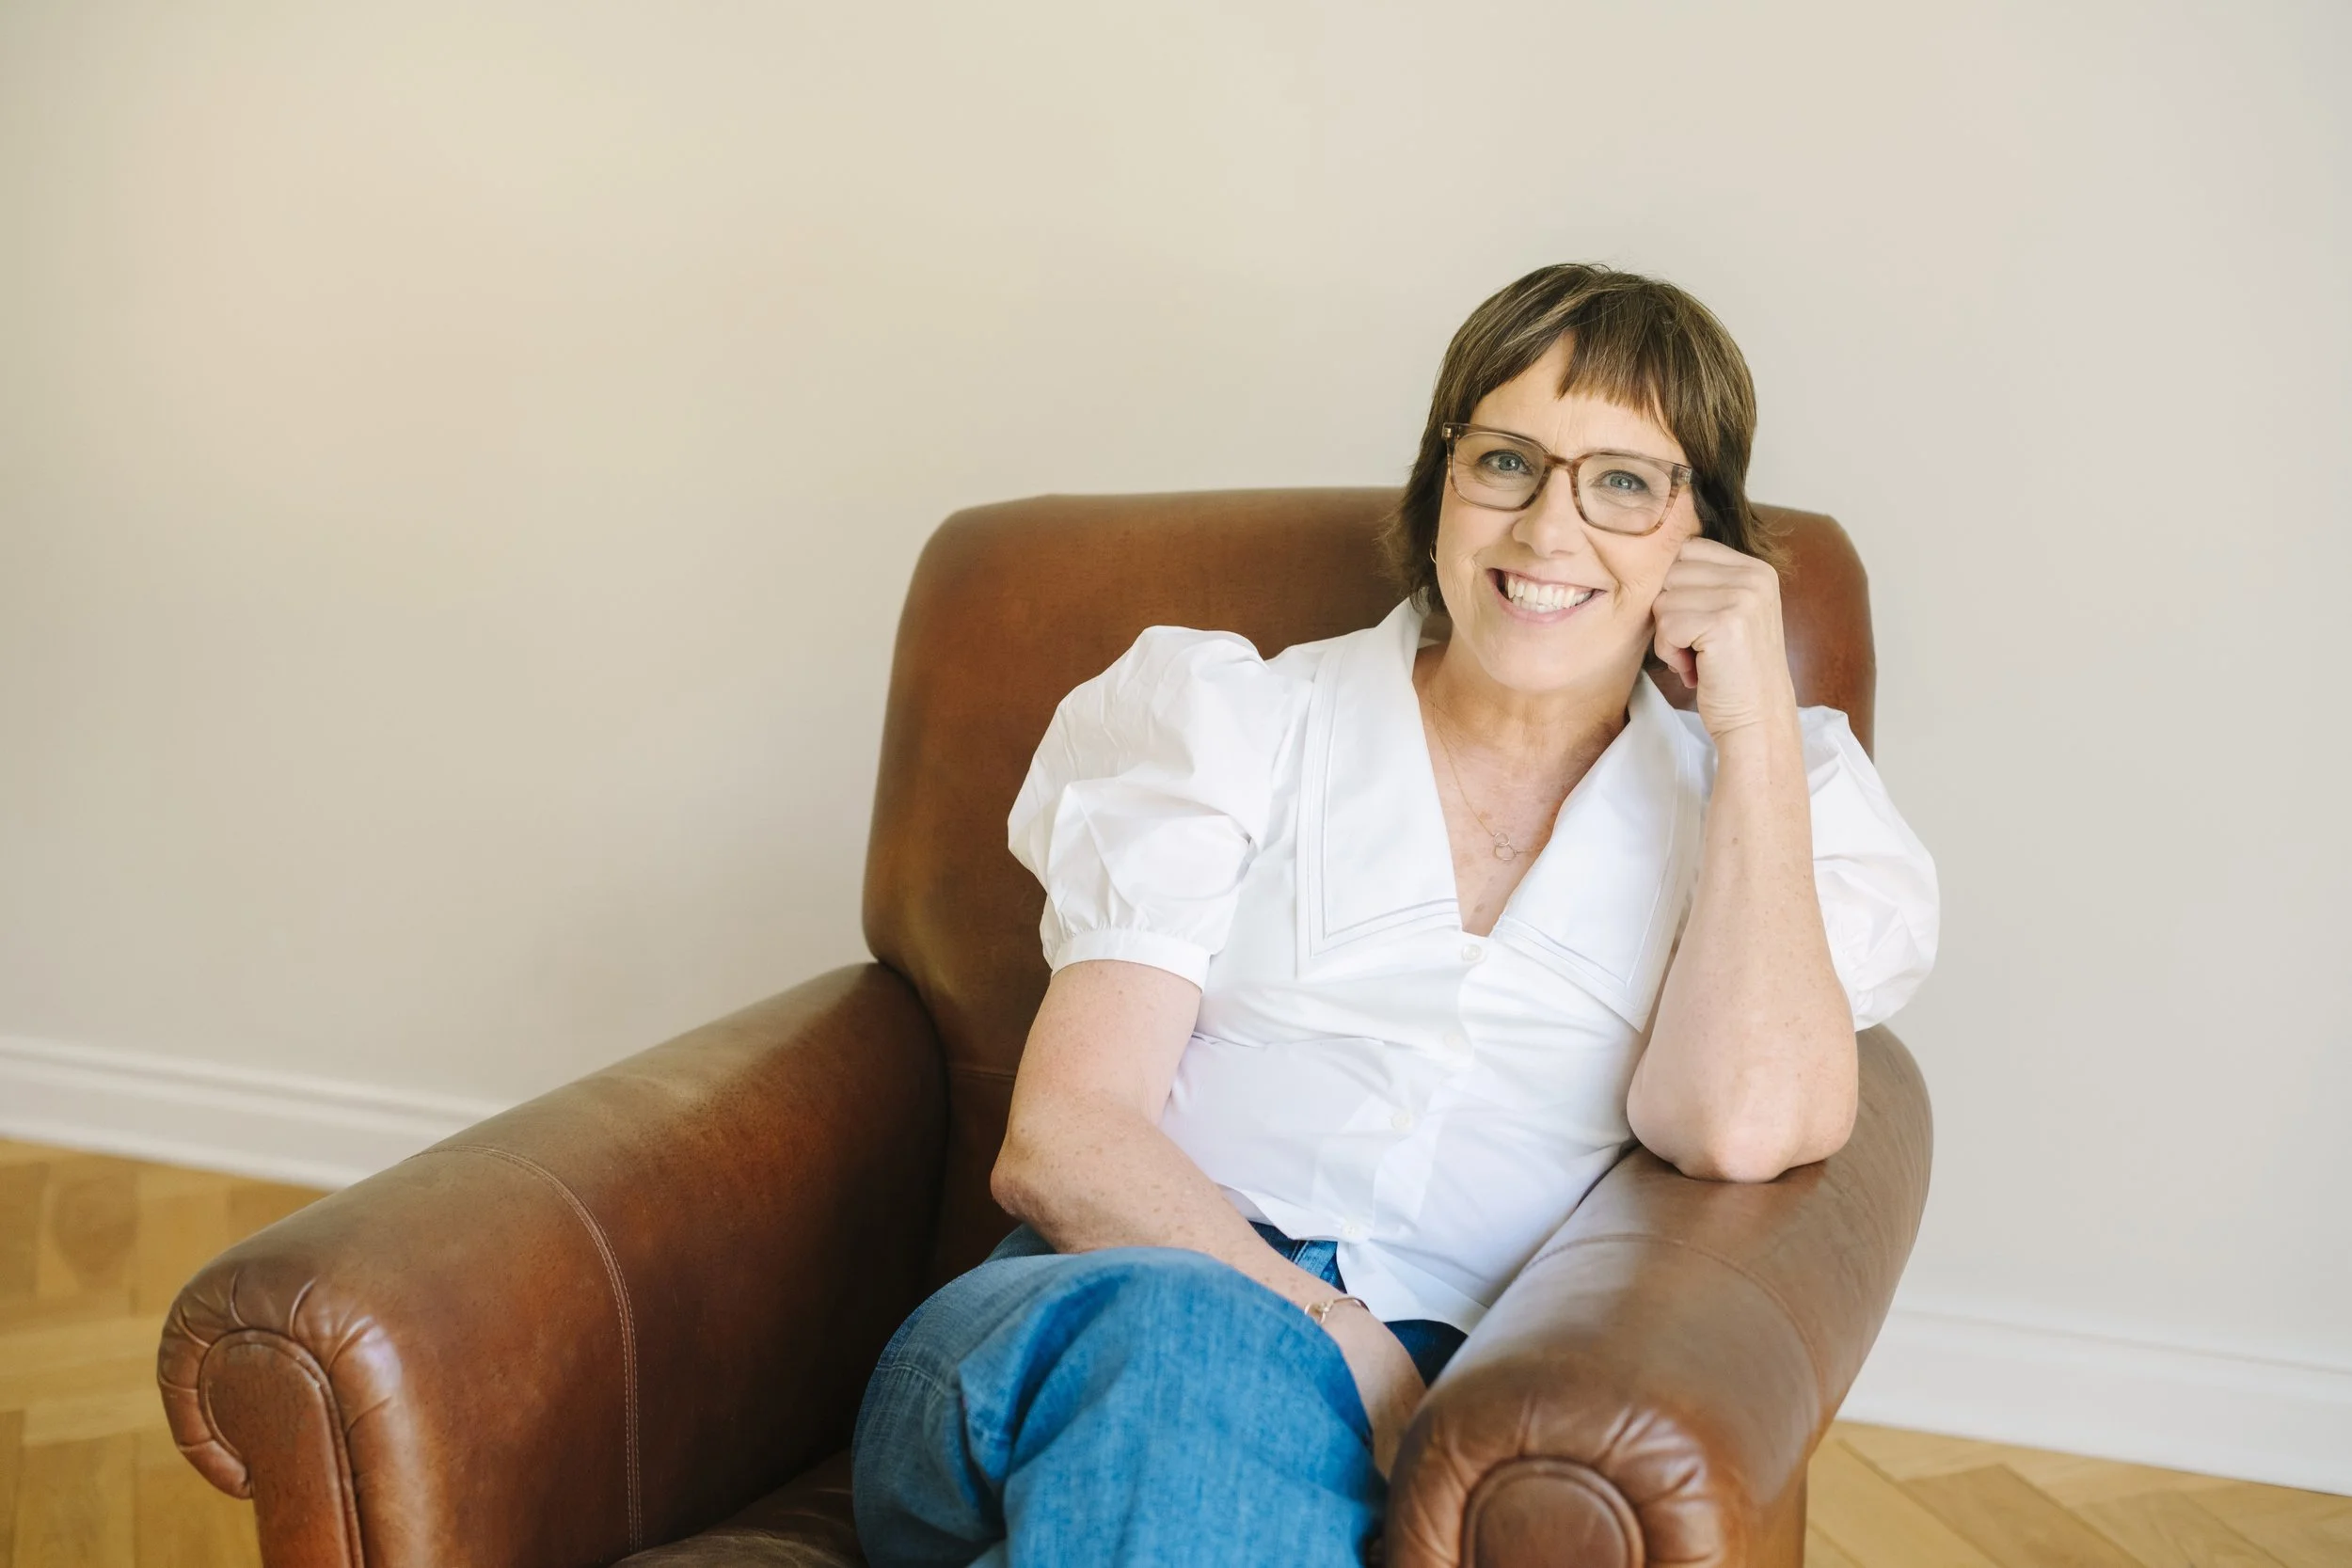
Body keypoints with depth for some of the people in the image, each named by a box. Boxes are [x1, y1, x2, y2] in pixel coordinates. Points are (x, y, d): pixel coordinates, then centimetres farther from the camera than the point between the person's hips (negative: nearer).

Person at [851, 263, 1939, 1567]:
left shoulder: (1734, 808, 15)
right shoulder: (1232, 718, 13)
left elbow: (1744, 1126, -8)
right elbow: (1058, 1144, 1)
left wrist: (1756, 719, -1)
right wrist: (1337, 1340, -16)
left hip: (1416, 1405, 0)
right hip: (1096, 1321, 1)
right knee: (1193, 1330, -37)